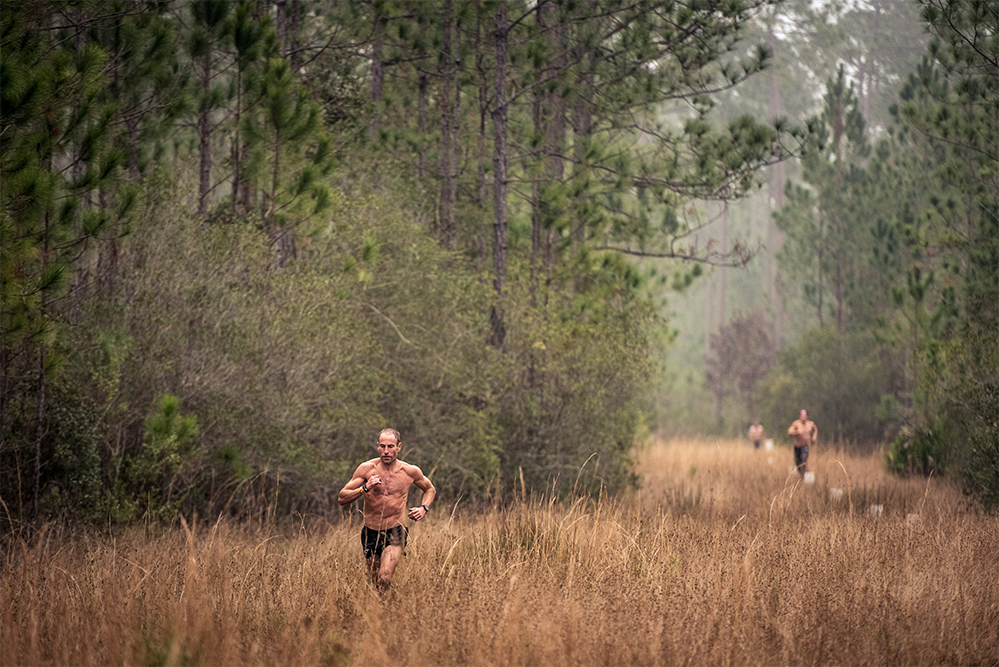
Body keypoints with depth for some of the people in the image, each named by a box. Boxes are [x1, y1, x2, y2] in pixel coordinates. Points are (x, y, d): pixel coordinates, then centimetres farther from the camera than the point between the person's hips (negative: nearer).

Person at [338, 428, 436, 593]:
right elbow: (342, 499, -9)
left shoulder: (410, 472, -4)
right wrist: (364, 489, -25)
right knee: (375, 581, 14)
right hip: (370, 533, 2)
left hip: (395, 533, -2)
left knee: (385, 579, -24)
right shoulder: (367, 469, -7)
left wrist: (424, 508, -2)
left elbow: (430, 490, 18)